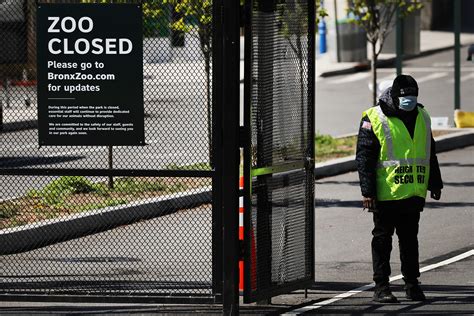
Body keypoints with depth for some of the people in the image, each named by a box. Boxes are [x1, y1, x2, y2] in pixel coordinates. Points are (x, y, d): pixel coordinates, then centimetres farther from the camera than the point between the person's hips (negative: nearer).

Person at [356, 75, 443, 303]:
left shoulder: (421, 117, 11)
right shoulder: (374, 120, -8)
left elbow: (430, 154, 22)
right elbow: (364, 158, -9)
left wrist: (435, 183, 22)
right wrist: (367, 191, -13)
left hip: (414, 194, 5)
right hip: (386, 195, -5)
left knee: (410, 239, 13)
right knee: (382, 239, 1)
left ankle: (412, 283, 22)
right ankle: (381, 287, 5)